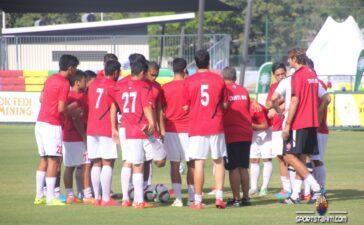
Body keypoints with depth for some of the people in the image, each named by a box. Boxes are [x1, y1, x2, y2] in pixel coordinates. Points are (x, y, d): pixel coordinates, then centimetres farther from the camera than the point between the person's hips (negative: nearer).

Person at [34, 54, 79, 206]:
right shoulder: (64, 83, -12)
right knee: (54, 160, -6)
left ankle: (39, 196, 15)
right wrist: (73, 112, 3)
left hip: (40, 123, 9)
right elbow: (61, 109, -17)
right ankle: (50, 198, -9)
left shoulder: (50, 79, 13)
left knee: (44, 159, 14)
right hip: (52, 125, -9)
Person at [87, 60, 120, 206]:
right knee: (108, 163, -5)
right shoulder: (113, 87, -7)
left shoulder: (93, 84, 12)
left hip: (92, 129, 6)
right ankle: (106, 199, -8)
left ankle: (97, 198, 9)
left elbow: (88, 105, 16)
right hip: (107, 130, -6)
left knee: (96, 164, 9)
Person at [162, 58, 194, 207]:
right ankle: (192, 197, 6)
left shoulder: (165, 88, 0)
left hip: (171, 130, 1)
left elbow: (160, 110, 1)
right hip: (188, 129, -1)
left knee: (174, 165, 1)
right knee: (191, 164, 7)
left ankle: (178, 198, -5)